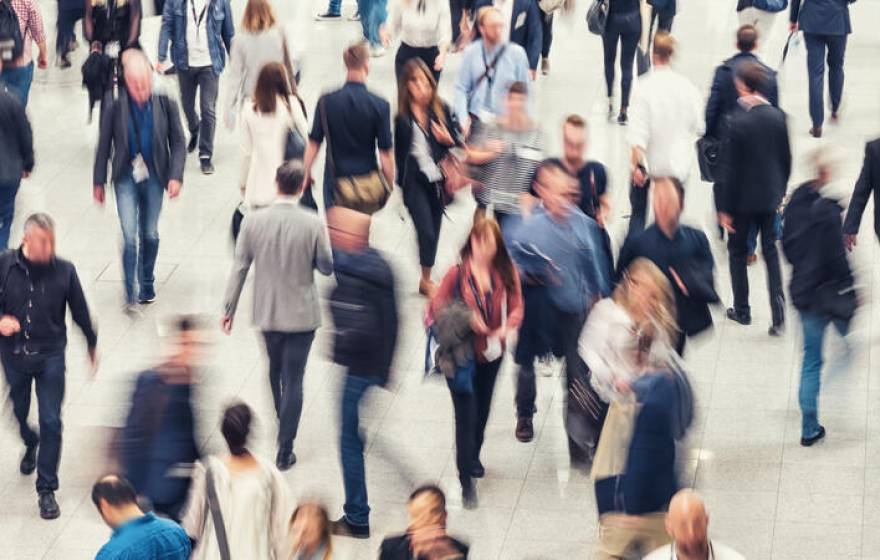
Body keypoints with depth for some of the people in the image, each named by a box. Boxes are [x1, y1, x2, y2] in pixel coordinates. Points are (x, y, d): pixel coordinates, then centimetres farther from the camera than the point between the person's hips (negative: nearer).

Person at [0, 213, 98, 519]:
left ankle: (47, 490, 3)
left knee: (51, 422, -6)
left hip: (50, 356, -1)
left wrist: (92, 345, 16)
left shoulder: (64, 270, -10)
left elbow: (80, 311, 4)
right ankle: (31, 445, 56)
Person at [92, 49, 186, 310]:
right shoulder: (114, 109, -11)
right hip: (126, 178, -2)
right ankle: (130, 294, -3)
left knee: (150, 235, 14)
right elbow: (104, 147, -1)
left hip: (154, 177, 2)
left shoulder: (165, 105, -8)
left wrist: (175, 176, -10)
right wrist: (99, 182, 5)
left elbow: (178, 143, -1)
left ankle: (147, 286, 32)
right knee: (129, 236, -10)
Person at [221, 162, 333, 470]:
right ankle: (284, 451, 2)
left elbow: (239, 268, -6)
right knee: (293, 380, 3)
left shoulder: (253, 221, -10)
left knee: (275, 369, 26)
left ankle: (283, 420, 47)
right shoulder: (312, 224, -16)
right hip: (301, 314, -3)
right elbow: (327, 267, -6)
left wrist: (229, 308, 3)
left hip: (267, 313, 3)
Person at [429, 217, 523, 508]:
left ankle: (473, 456, 50)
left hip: (491, 353, 4)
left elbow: (516, 307, -5)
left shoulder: (506, 272, -11)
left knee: (482, 409, 24)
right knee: (466, 415, -5)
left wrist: (505, 328, -24)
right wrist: (465, 318, -26)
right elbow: (437, 307, -12)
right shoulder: (457, 273, -19)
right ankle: (466, 480, 2)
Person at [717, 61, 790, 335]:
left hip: (743, 199, -4)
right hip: (770, 197, 4)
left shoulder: (739, 122, -20)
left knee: (738, 252, 13)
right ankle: (778, 314, 1)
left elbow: (730, 169, -16)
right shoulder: (778, 117, -4)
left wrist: (724, 208, -9)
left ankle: (742, 310, 22)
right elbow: (786, 160, 5)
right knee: (770, 251, 11)